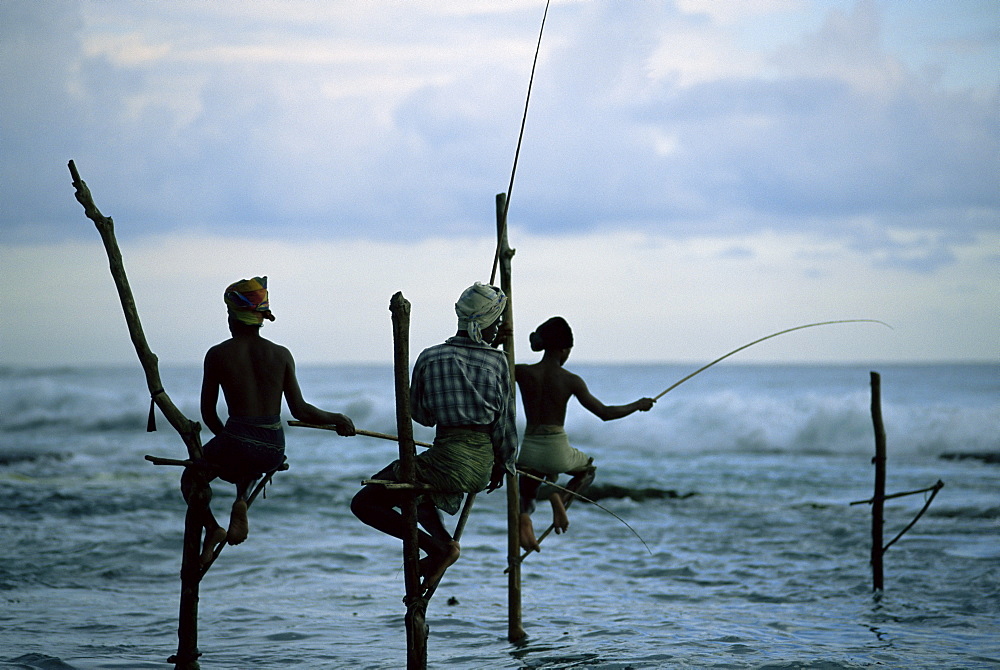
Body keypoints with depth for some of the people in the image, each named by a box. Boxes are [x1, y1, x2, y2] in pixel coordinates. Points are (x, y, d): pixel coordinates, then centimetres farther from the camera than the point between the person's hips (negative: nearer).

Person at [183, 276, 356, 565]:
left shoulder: (217, 355, -3)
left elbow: (208, 413, 4)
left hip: (236, 443, -3)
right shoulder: (281, 355, 2)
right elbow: (300, 411, -1)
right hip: (274, 451, 3)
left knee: (191, 478, 27)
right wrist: (337, 419, 12)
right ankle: (242, 501, 8)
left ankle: (212, 527, 0)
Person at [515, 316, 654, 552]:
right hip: (557, 450, -2)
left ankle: (524, 517, -16)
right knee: (588, 469, 32)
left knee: (526, 499, 23)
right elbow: (604, 413, -6)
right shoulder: (570, 381, -9)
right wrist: (638, 406, 8)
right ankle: (560, 497, -1)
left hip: (529, 450, 2)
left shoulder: (523, 373, -5)